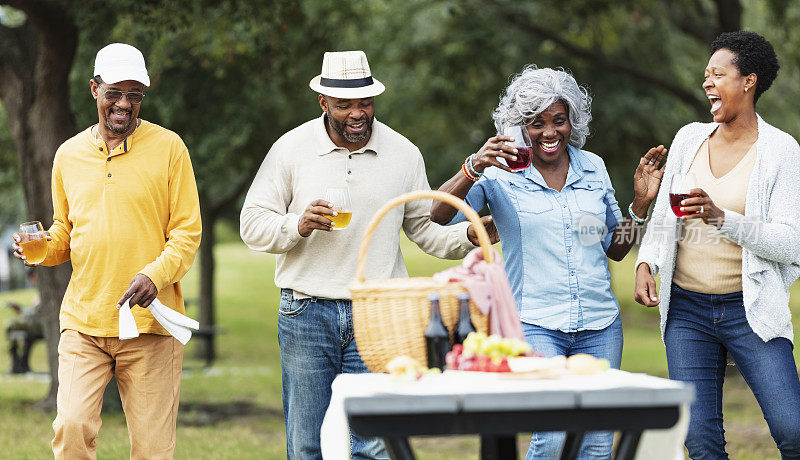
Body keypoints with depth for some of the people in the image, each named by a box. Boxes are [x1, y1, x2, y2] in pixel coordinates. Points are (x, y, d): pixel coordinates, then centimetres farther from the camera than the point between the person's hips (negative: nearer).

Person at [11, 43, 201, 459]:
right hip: (83, 320, 2)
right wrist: (42, 247, 0)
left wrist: (156, 274, -17)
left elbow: (188, 232, 0)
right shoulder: (69, 155, 12)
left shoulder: (168, 147, 2)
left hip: (149, 322, -2)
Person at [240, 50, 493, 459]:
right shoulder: (290, 149, 0)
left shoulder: (404, 154, 5)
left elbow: (423, 227, 13)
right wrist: (298, 225, -17)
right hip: (306, 313, 0)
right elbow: (252, 224, 2)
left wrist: (468, 237, -6)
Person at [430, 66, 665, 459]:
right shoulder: (500, 173, -2)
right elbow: (437, 217, -14)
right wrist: (473, 169, -27)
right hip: (534, 324, -4)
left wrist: (641, 203, 5)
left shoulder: (593, 168, 10)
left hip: (599, 326, 4)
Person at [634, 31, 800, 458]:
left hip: (750, 309, -3)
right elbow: (663, 216, 18)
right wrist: (645, 262, -1)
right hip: (687, 309, 4)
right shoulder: (690, 138, 10)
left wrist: (722, 218, -23)